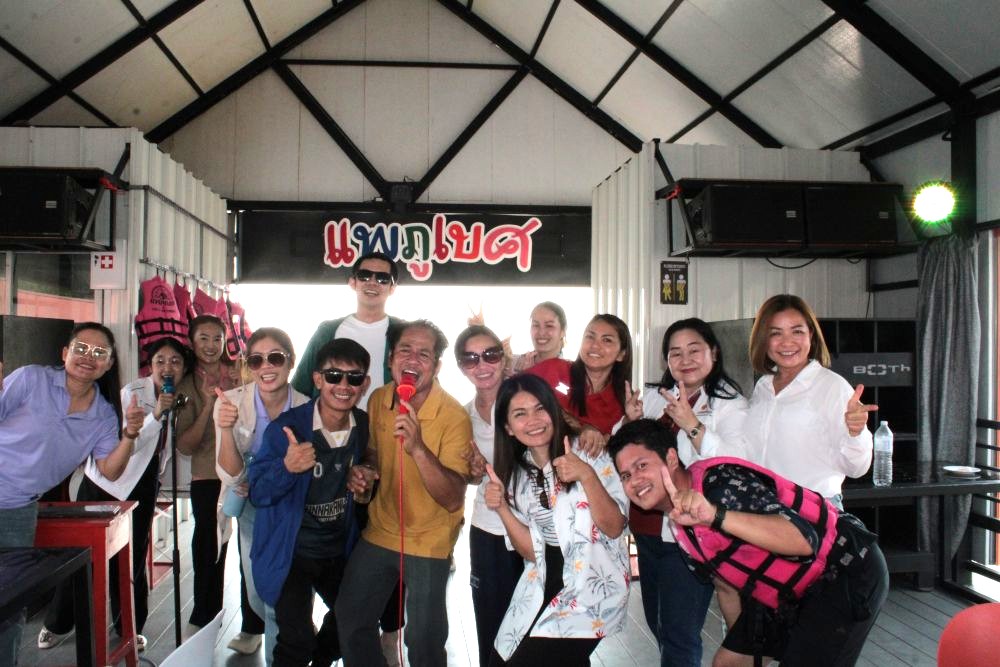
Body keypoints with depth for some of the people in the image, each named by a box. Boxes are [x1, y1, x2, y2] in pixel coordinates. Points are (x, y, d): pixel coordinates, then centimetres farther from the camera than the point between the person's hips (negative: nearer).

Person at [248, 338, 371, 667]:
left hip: (339, 549, 5)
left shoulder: (366, 428, -8)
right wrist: (287, 467, -37)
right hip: (291, 551, -5)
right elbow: (257, 494, -20)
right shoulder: (285, 428, -22)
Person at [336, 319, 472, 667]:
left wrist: (418, 447, -39)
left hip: (428, 543, -5)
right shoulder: (378, 400, -4)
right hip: (379, 531, 5)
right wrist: (361, 471, -7)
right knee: (351, 619, 17)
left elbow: (453, 500, -28)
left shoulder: (454, 417, -21)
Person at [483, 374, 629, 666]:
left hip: (594, 588, -5)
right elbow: (531, 552, 0)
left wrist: (586, 475, -28)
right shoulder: (517, 473, 3)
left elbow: (614, 528, -14)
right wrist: (501, 508, -15)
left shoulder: (589, 453, -11)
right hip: (542, 591, 5)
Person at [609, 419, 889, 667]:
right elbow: (725, 572, 17)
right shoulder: (679, 522, 2)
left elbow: (803, 541, -41)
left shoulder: (721, 483, -27)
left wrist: (714, 515, -52)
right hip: (790, 594, 9)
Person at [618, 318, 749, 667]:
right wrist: (630, 422, -9)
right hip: (647, 529, 6)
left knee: (679, 635, 1)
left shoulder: (731, 405, -7)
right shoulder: (654, 396, 7)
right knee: (657, 623, 20)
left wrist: (691, 424, -30)